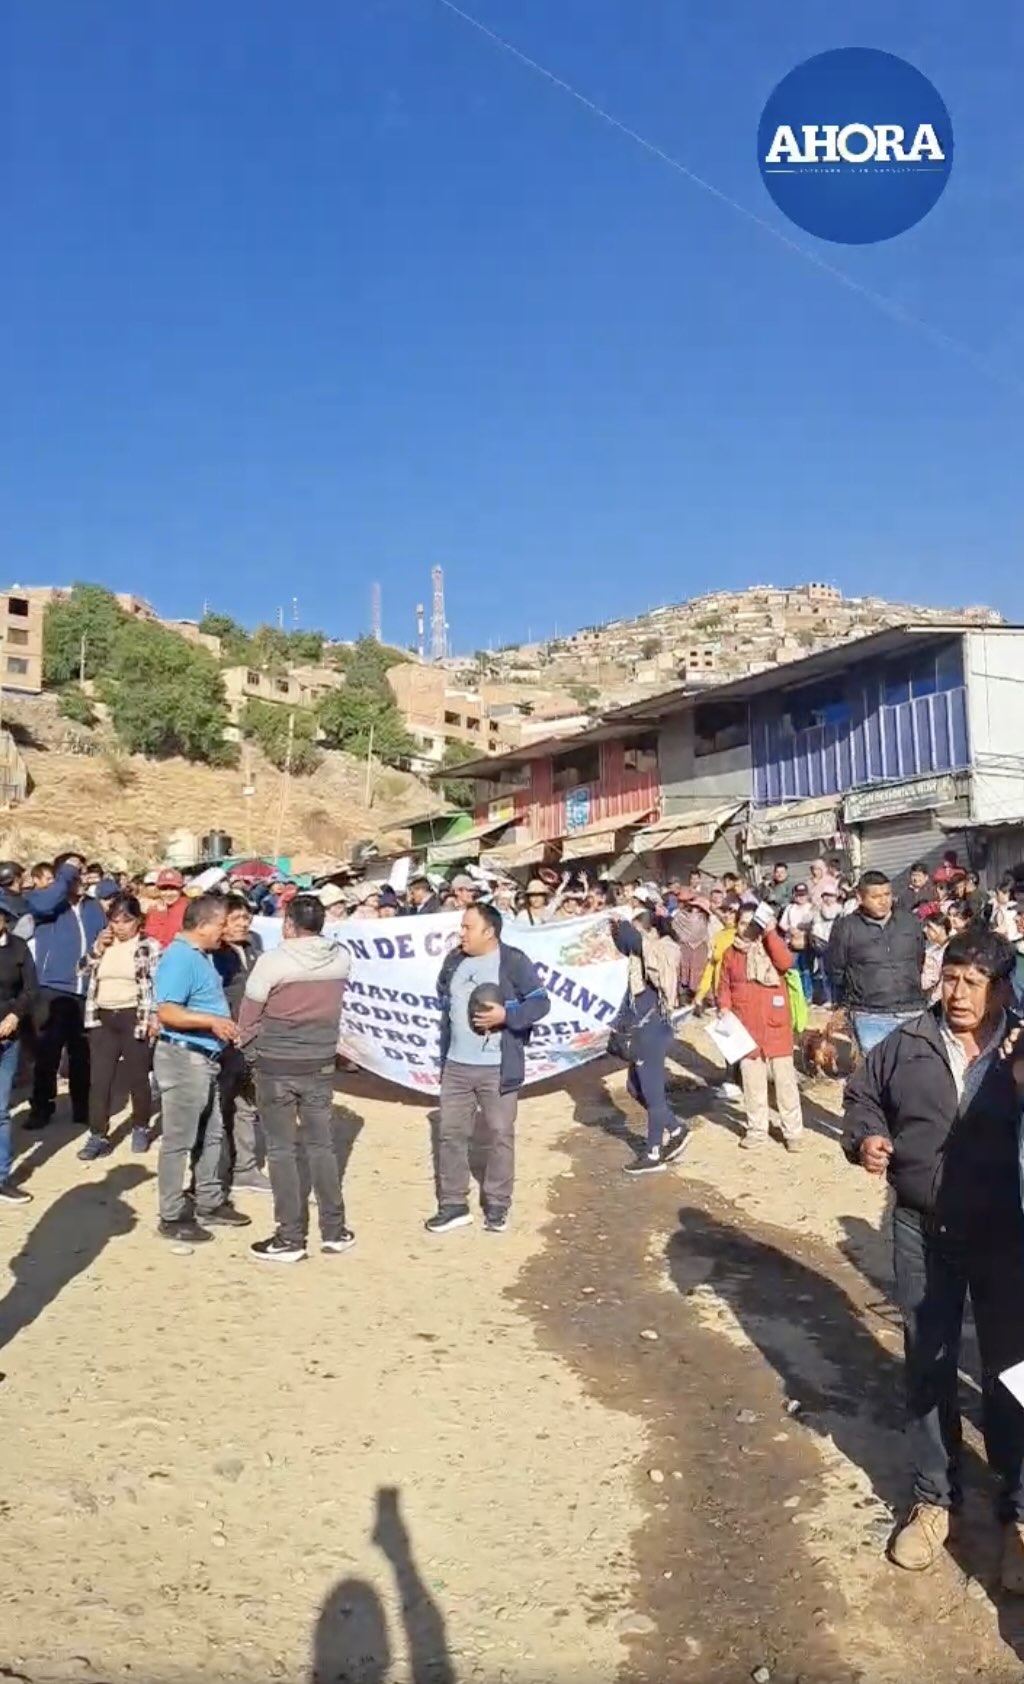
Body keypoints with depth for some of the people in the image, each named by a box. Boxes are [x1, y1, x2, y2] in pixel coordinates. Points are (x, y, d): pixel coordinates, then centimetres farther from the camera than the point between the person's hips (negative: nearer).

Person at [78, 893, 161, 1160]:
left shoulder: (150, 947, -4)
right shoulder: (102, 944, 11)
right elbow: (85, 973, 10)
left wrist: (154, 1019, -13)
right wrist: (98, 948, -2)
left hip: (135, 1018, -4)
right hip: (102, 1019, 4)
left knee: (138, 1078, 6)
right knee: (99, 1079, 1)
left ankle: (141, 1129, 23)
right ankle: (98, 1136, 4)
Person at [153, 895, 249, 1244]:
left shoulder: (202, 955, 12)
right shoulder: (179, 957, -18)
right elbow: (167, 1012, -25)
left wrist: (224, 1023, 12)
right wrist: (212, 1021, -28)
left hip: (206, 1057, 10)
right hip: (183, 1058, -10)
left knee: (211, 1135, 17)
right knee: (179, 1141, -1)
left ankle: (210, 1203, 29)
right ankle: (172, 1217, 8)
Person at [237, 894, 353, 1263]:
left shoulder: (272, 962, -16)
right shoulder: (342, 959, -4)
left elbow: (247, 1018, -6)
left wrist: (251, 1051, 12)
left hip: (275, 1068, -4)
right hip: (320, 1066, 4)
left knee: (282, 1150, 5)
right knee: (321, 1146, 14)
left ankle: (290, 1238, 11)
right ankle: (334, 1231, 20)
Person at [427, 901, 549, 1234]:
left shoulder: (514, 962, -10)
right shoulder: (454, 961, 8)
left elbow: (541, 1003, -8)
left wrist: (506, 1015, -21)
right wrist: (444, 1051, 13)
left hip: (498, 1068, -5)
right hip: (455, 1065, 5)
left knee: (500, 1135, 4)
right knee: (450, 1133, 7)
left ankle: (497, 1206, 17)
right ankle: (453, 1205, 18)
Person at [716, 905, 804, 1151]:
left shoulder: (771, 946, 0)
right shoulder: (730, 953, 6)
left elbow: (786, 962, -22)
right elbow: (724, 986, 9)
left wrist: (771, 933, -24)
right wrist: (724, 1008, -8)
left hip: (776, 1026, -2)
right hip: (746, 1029, 2)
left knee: (785, 1080, 2)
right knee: (752, 1082, 9)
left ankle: (793, 1131, 11)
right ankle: (757, 1130, 21)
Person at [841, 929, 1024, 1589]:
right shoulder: (908, 1043, -3)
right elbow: (862, 1093, 11)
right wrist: (864, 1138, -8)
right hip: (923, 1230, 2)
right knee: (927, 1367, 14)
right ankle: (934, 1499, 32)